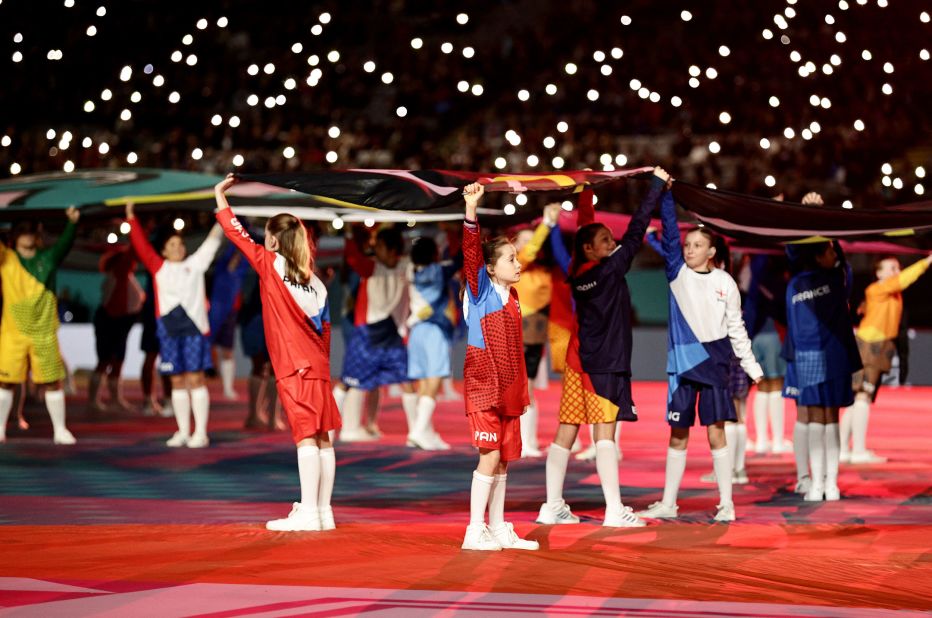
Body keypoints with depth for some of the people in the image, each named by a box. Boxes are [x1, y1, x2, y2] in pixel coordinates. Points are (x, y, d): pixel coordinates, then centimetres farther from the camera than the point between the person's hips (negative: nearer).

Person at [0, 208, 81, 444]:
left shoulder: (48, 258, 0)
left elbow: (65, 244, -13)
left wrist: (72, 223, -32)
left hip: (44, 333, 0)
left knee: (52, 381, 3)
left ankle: (60, 430, 11)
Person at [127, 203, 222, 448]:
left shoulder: (195, 264, 12)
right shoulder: (159, 268, 14)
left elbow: (211, 243, 9)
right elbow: (141, 245, 12)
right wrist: (132, 218, 9)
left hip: (194, 326, -2)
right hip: (168, 327, 2)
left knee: (195, 378, -4)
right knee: (177, 381, 7)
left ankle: (201, 433, -4)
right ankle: (183, 432, 12)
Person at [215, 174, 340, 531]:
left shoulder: (270, 264, -2)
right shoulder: (315, 281, 13)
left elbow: (237, 234, 4)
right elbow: (325, 330, 13)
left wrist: (220, 196, 15)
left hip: (293, 368, -6)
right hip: (318, 368, 7)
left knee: (306, 437, -11)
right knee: (322, 438, 6)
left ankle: (308, 512, -14)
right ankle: (324, 510, 10)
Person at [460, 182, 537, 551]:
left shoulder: (512, 296, 14)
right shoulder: (480, 289, -6)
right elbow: (471, 251, -22)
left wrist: (521, 388, 20)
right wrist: (471, 209, -33)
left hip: (509, 388, 7)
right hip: (483, 384, -7)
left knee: (504, 459, 10)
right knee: (490, 455, -11)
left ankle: (498, 530, 17)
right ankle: (475, 530, -7)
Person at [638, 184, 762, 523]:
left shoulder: (725, 282, 4)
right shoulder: (677, 273, 4)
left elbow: (736, 328, 9)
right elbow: (669, 231, -6)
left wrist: (751, 366, 7)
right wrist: (665, 193, -14)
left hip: (714, 363, -1)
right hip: (681, 364, 1)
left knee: (716, 433, -4)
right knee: (678, 435, 7)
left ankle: (726, 504, 1)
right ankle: (667, 504, 16)